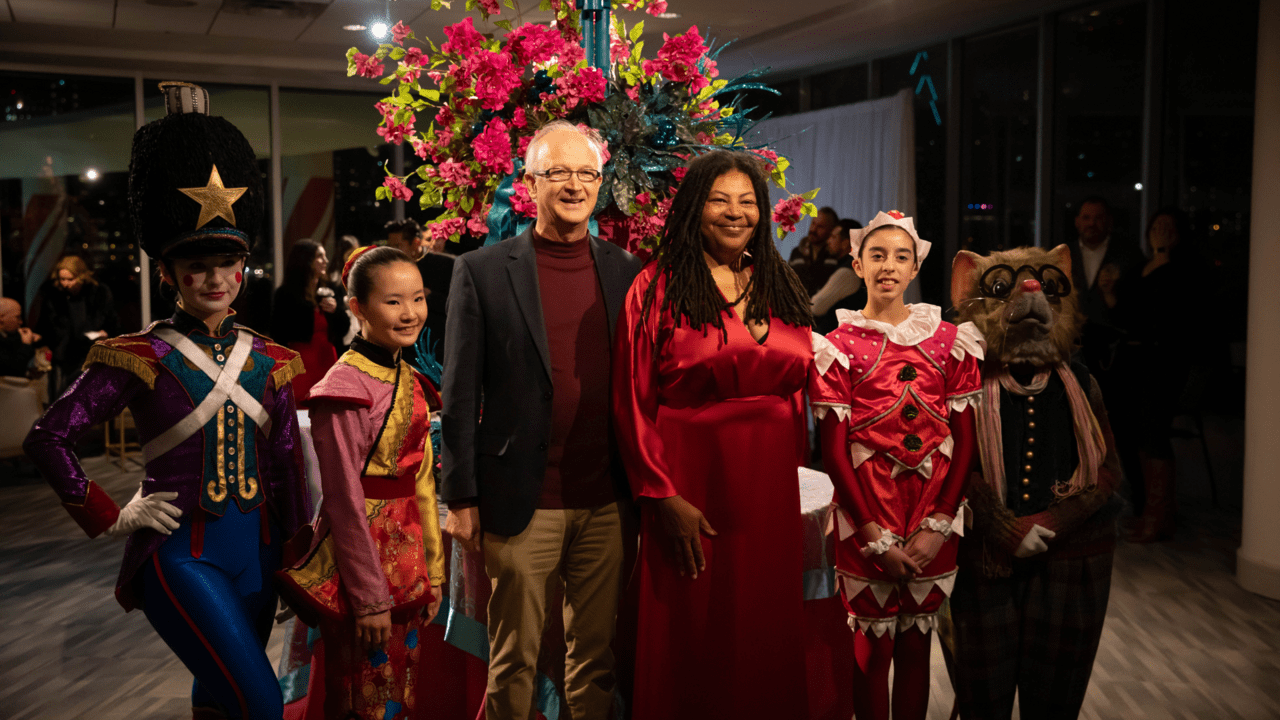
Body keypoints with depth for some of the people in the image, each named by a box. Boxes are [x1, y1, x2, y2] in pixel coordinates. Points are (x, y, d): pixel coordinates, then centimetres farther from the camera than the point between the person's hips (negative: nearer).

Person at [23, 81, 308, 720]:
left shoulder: (265, 359, 5)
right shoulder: (141, 357, -8)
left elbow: (287, 464, 9)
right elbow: (48, 440, -6)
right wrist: (109, 518, -8)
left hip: (256, 548, 5)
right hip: (180, 553, -5)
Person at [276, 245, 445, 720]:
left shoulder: (410, 380, 8)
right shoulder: (345, 387, -16)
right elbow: (345, 502, -16)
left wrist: (432, 572, 12)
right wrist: (369, 596, -15)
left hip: (407, 560, 8)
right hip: (359, 559, -7)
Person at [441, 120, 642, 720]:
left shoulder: (626, 272, 7)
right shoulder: (482, 272, -2)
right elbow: (461, 395, -2)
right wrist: (461, 498, -4)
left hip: (608, 504, 3)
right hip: (522, 503, -2)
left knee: (597, 652, 14)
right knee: (515, 659, 10)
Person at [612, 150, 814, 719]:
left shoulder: (782, 289, 12)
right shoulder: (658, 287, -4)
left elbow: (797, 390, 16)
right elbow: (632, 403, -8)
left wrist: (793, 470, 7)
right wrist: (665, 498, -12)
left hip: (771, 485, 5)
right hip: (693, 484, -4)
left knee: (766, 636, 13)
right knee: (692, 637, 6)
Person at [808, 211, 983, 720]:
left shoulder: (949, 341, 4)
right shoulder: (839, 346, -2)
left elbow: (965, 440, 2)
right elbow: (834, 451, -4)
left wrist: (937, 526, -6)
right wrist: (876, 538, -9)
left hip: (935, 521, 2)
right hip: (866, 522, -2)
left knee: (916, 646, 13)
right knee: (871, 649, 6)